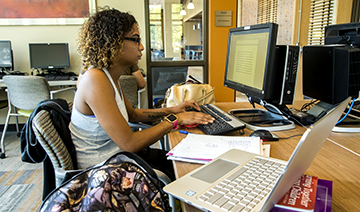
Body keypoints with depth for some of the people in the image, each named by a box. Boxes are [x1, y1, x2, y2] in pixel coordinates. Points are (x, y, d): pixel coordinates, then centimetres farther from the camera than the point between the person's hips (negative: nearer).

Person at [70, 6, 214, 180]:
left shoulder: (110, 76, 2)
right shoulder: (95, 80, -27)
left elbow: (132, 114, 16)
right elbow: (129, 143, -28)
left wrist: (171, 110, 6)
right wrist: (174, 120, -19)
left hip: (118, 154, 8)